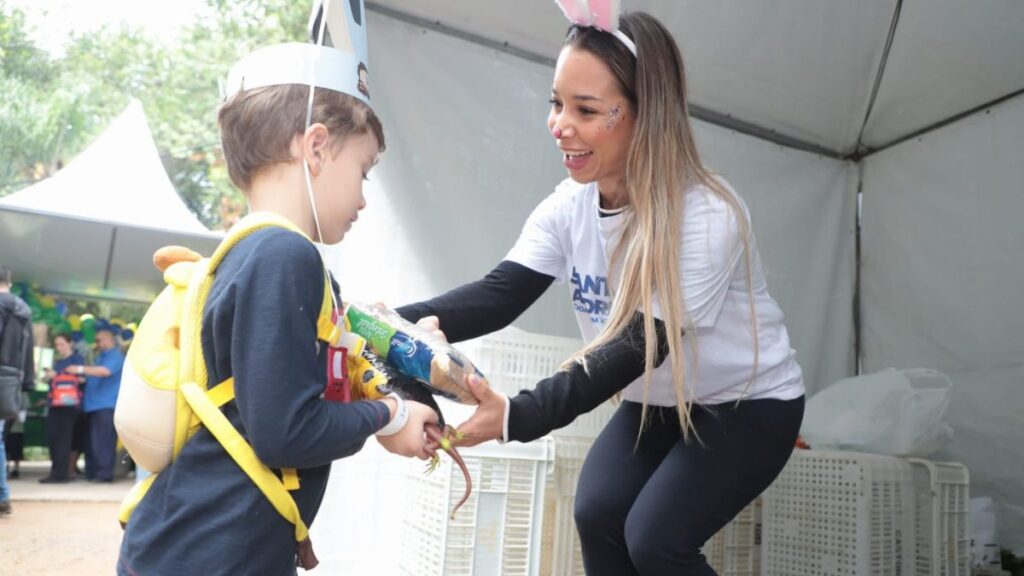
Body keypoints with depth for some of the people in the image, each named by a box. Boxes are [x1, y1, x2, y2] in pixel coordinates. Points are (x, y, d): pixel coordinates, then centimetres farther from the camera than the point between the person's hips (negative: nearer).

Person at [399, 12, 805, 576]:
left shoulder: (707, 216, -31)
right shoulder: (568, 206, -12)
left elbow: (639, 344, -36)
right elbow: (500, 291, -22)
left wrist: (517, 416, -47)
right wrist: (412, 323, -42)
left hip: (748, 404, -5)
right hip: (658, 402, 5)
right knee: (596, 514, -7)